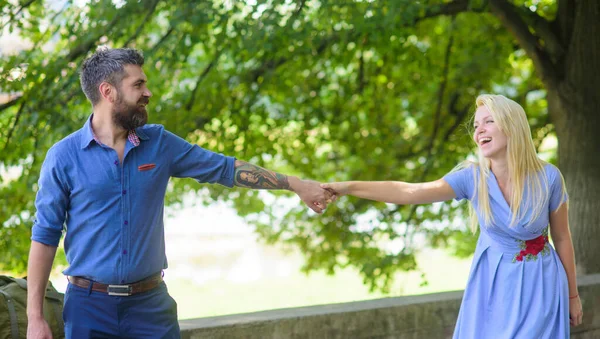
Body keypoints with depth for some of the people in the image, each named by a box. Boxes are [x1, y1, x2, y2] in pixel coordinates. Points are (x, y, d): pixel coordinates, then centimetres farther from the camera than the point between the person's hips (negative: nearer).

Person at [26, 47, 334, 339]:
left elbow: (225, 168, 11)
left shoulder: (158, 143, 5)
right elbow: (45, 237, -3)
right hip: (90, 304, -3)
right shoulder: (64, 156, -5)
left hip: (150, 302, 3)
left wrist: (296, 185, 9)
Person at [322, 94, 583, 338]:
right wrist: (350, 187, -29)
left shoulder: (548, 178, -15)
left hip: (539, 285, -2)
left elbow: (562, 238, -3)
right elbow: (409, 192, -20)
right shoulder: (472, 177, -13)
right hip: (492, 282, 2)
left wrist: (573, 295, 5)